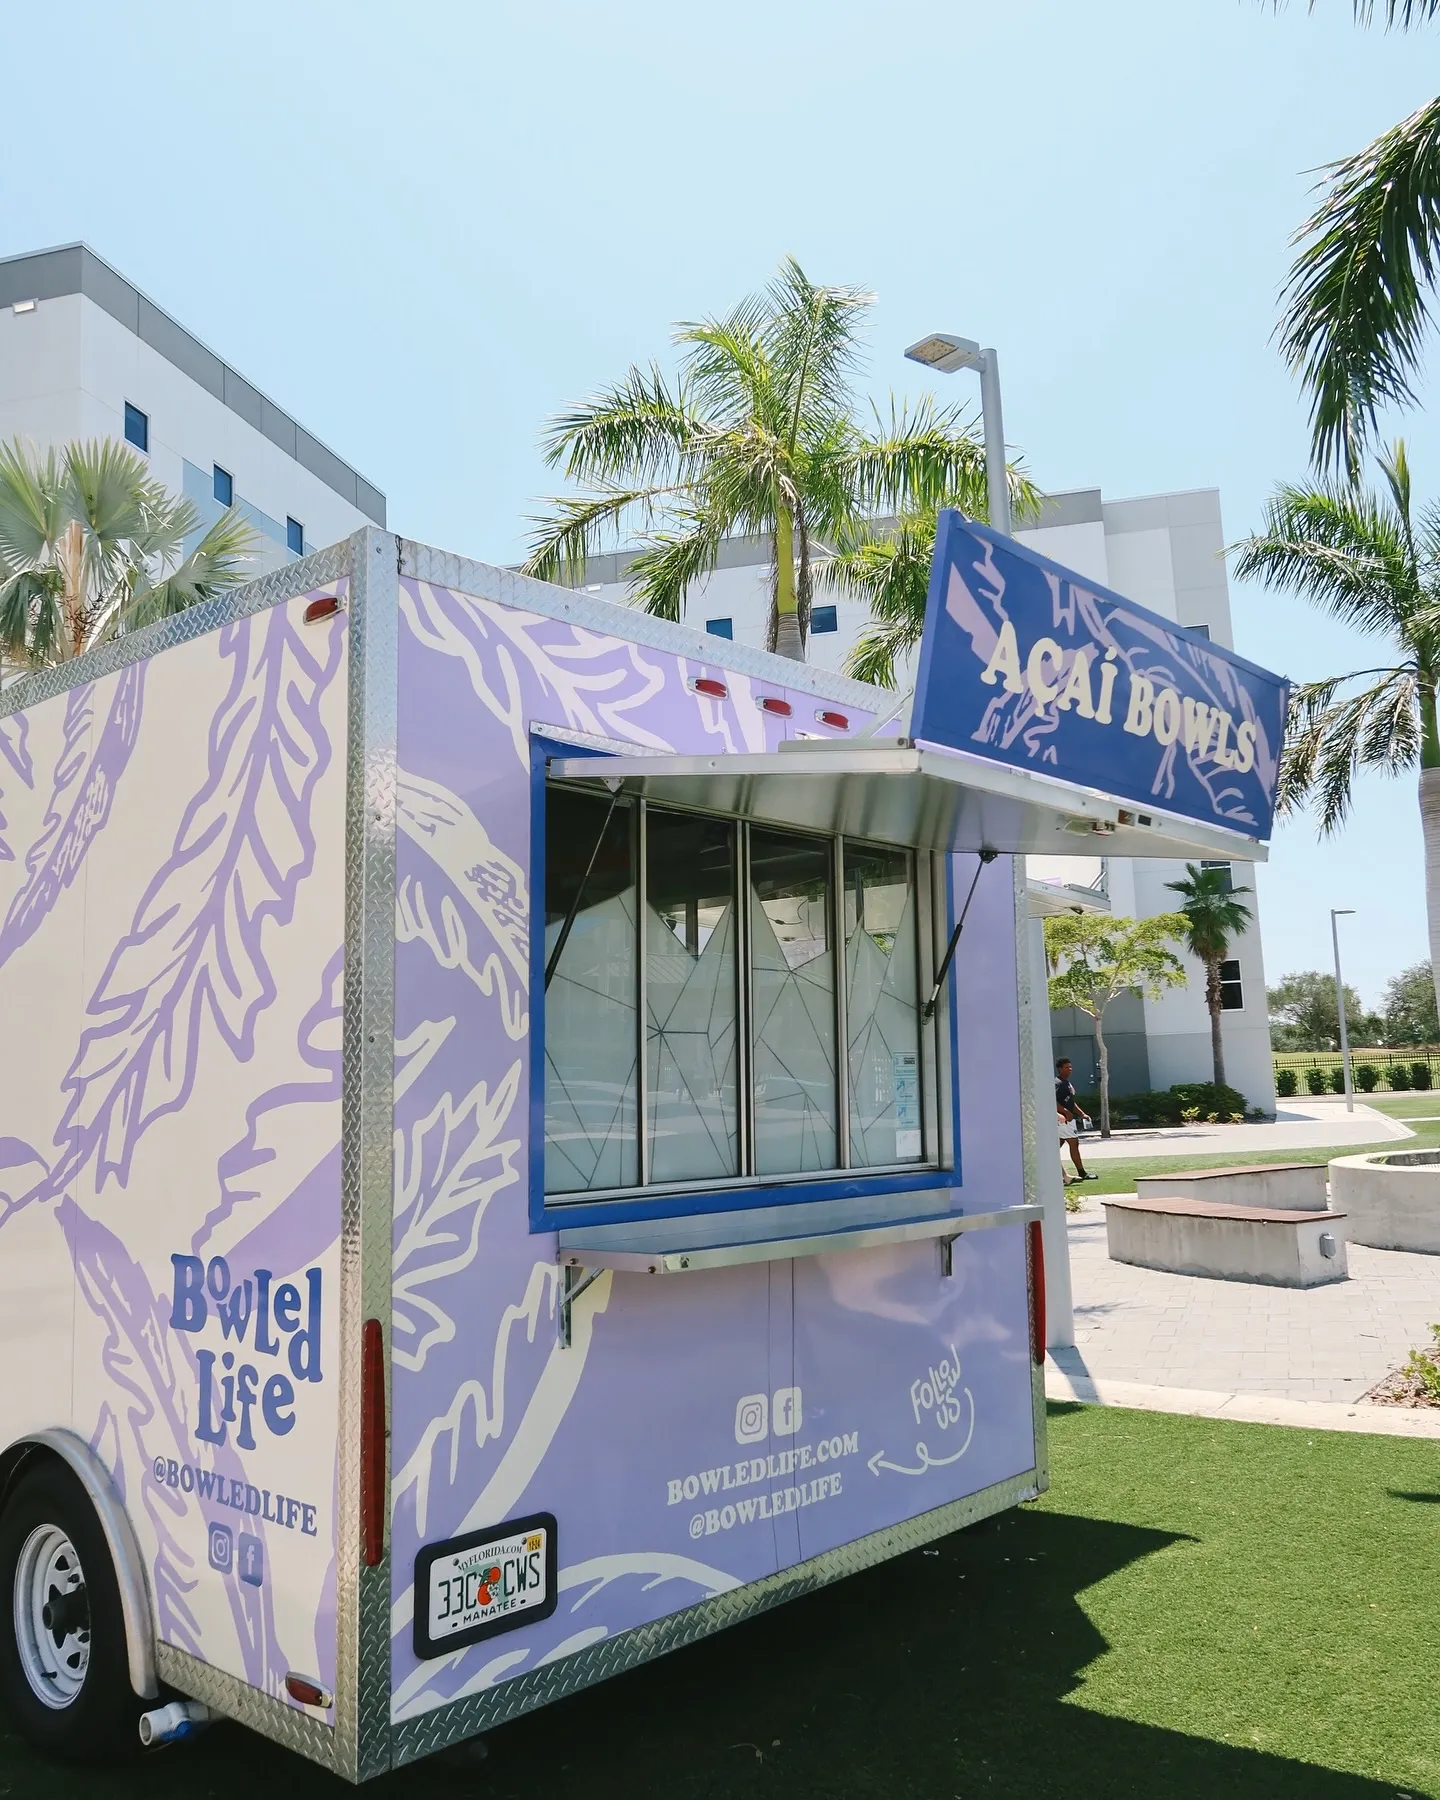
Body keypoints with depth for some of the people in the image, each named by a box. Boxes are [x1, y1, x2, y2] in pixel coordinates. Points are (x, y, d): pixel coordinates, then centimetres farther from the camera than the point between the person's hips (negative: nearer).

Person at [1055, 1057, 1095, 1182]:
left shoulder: (1068, 1083, 20)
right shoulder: (1057, 1083, -13)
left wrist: (1081, 1114, 20)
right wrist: (1065, 1112, -28)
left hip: (1069, 1118, 10)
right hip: (1063, 1118, -10)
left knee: (1058, 1145, 10)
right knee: (1074, 1143, -8)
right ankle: (1082, 1173, -5)